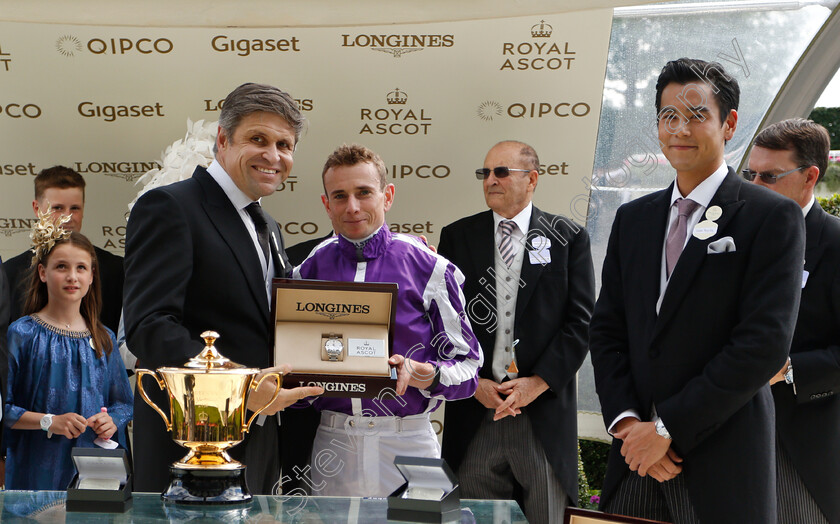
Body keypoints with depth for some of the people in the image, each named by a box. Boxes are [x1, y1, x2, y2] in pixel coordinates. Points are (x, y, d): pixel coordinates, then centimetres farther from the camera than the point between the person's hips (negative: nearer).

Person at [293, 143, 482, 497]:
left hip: (407, 441, -2)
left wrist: (426, 375, -19)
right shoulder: (310, 270, 8)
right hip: (332, 442, 2)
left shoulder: (429, 269, 0)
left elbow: (467, 365, 0)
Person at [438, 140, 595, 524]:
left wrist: (538, 382, -10)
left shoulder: (568, 238, 5)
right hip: (474, 409, 1)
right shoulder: (457, 237, 9)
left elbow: (581, 320, -1)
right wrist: (473, 382, -6)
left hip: (544, 410, -1)